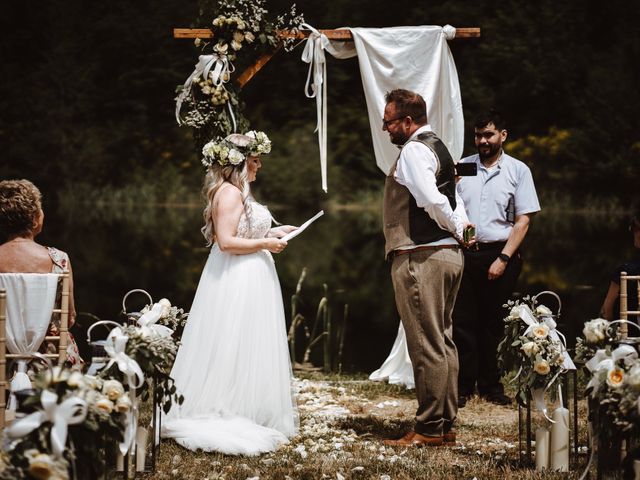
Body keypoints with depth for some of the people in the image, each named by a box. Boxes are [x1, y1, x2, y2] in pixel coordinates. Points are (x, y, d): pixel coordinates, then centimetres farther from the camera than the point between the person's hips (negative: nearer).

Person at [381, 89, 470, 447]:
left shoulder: (413, 151, -11)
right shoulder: (437, 147, 21)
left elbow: (433, 200, -23)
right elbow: (452, 202, 19)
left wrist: (456, 229, -8)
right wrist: (462, 225, 3)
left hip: (421, 257, -10)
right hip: (448, 256, 11)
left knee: (427, 346, -7)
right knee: (443, 343, 13)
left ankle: (429, 430, -4)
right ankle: (447, 426, 18)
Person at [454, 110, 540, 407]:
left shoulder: (518, 171, 4)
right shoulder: (462, 167, 9)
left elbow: (523, 220, 0)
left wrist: (503, 258, -8)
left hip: (500, 254, -1)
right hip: (464, 254, 1)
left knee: (493, 323, 5)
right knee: (463, 320, -3)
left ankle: (490, 385, 15)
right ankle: (463, 386, 3)